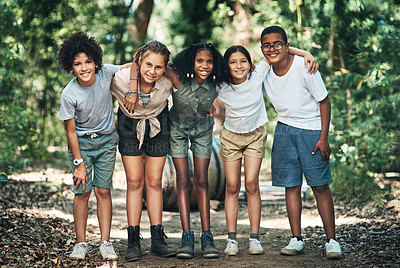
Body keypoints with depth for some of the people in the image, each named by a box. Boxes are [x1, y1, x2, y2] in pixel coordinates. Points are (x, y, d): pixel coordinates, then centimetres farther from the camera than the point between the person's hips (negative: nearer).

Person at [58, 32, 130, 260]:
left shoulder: (106, 73, -18)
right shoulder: (69, 95, -22)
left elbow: (130, 67, 2)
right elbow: (71, 132, -14)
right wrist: (79, 163, -12)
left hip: (106, 139, 2)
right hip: (81, 141, -1)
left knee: (103, 190, 0)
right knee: (83, 191, -4)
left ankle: (105, 242, 5)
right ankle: (81, 243, 9)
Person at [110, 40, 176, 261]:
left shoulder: (168, 82, -28)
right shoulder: (121, 79, -28)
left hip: (158, 126, 1)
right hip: (130, 127, -1)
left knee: (154, 181, 2)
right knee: (134, 181, -3)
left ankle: (157, 239, 8)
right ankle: (133, 241, 2)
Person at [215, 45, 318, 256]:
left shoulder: (257, 76, -17)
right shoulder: (221, 87, -15)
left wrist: (306, 53, -19)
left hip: (255, 136, 0)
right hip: (231, 136, 1)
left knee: (251, 185, -8)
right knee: (232, 187, -2)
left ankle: (254, 238, -2)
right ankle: (231, 240, 2)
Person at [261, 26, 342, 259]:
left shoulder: (304, 67, -16)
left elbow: (324, 101, -10)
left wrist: (324, 138, -13)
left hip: (312, 129, -4)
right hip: (284, 129, 4)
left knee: (320, 185, -5)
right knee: (291, 186, 4)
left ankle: (331, 240, 3)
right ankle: (297, 239, 12)